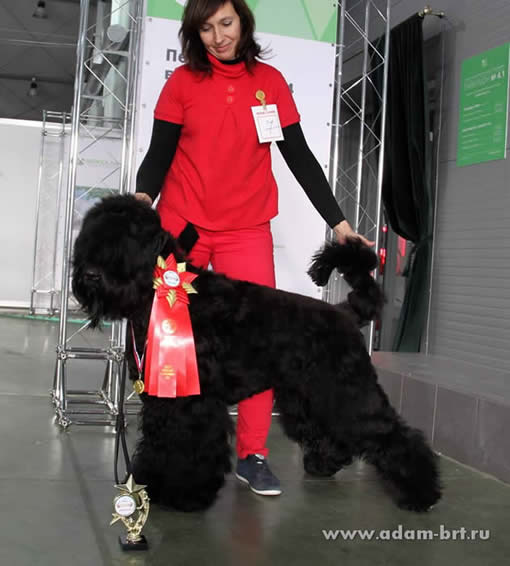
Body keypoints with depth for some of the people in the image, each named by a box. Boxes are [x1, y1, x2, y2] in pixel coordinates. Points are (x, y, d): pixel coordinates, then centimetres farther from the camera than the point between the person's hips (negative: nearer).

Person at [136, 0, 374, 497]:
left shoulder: (270, 81, 8)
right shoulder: (183, 81, 6)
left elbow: (299, 156, 8)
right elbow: (159, 153, 3)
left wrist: (338, 222, 3)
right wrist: (143, 196, -18)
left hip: (247, 232, 1)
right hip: (181, 227, 0)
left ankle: (252, 455, 2)